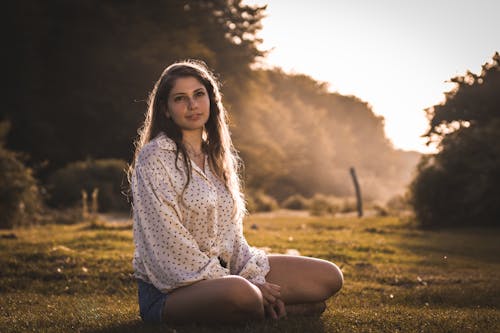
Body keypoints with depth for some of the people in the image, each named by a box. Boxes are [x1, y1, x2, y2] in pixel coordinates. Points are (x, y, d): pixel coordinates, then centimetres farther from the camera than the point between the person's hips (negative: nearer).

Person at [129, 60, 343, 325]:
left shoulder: (217, 156, 13)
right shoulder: (155, 157, -10)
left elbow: (231, 233, 13)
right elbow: (170, 242, -17)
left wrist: (255, 280, -4)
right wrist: (237, 284, -17)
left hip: (222, 273, 7)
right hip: (170, 288, -7)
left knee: (330, 277, -2)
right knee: (239, 293, -40)